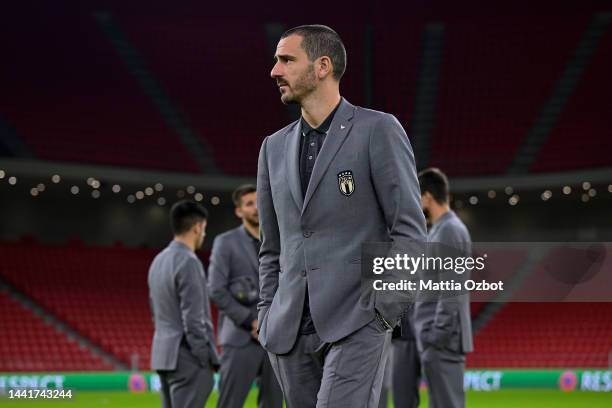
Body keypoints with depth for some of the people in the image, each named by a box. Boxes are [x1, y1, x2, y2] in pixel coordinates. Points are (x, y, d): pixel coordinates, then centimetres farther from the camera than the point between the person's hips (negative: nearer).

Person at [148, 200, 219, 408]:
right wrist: (208, 360, -13)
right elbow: (193, 318, -19)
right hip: (187, 358, -9)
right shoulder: (188, 262, -15)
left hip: (164, 352, 9)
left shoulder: (159, 260, 14)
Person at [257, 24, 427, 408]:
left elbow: (409, 228, -6)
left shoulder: (379, 130, -3)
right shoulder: (275, 147, 14)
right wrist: (268, 320, 13)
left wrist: (384, 311, -11)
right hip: (292, 332, 6)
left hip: (357, 324, -6)